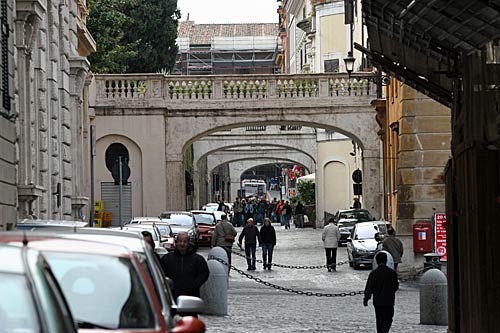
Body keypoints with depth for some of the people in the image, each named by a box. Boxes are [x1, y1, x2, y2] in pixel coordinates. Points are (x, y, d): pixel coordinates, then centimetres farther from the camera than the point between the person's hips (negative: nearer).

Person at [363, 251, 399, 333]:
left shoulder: (373, 273, -6)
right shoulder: (392, 273, -5)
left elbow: (369, 288, -7)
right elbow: (396, 287, 2)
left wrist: (366, 299, 2)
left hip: (377, 302, 1)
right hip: (389, 302, -1)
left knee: (379, 320, 15)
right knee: (387, 320, 2)